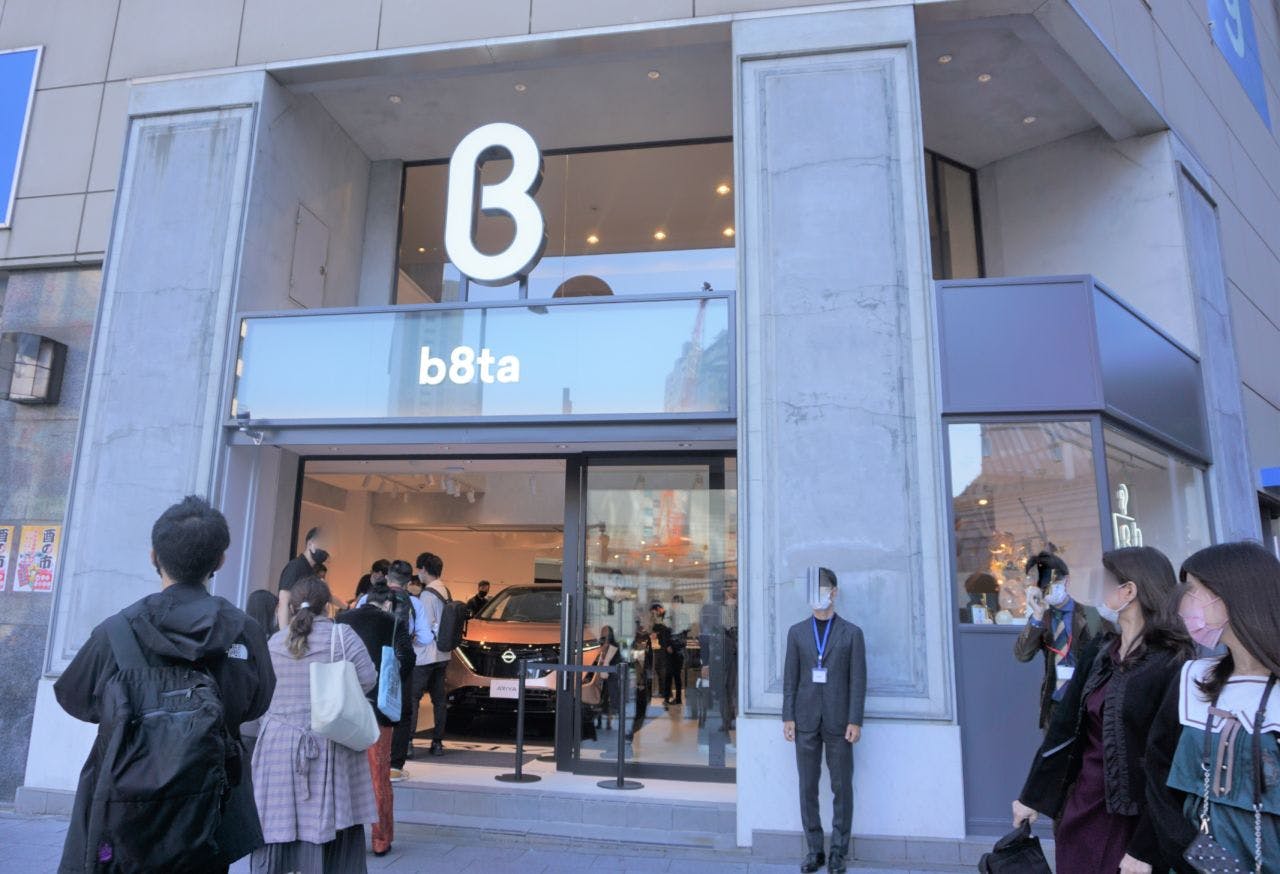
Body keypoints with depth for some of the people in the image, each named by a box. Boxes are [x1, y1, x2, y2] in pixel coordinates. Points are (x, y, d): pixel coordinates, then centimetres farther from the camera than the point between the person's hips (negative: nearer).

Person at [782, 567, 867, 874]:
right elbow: (790, 677, 5)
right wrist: (788, 717, -1)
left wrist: (855, 721, -8)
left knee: (842, 787, 5)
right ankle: (814, 849, 17)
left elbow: (857, 679, -3)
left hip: (838, 721, -2)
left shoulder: (851, 633, 1)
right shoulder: (797, 632, 7)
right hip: (806, 720, 2)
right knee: (808, 787, 6)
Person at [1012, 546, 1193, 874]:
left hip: (1135, 819, -6)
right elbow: (1064, 729, 7)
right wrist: (1032, 797, 10)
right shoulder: (1098, 652, 3)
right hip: (1081, 808, 6)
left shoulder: (1172, 665, -16)